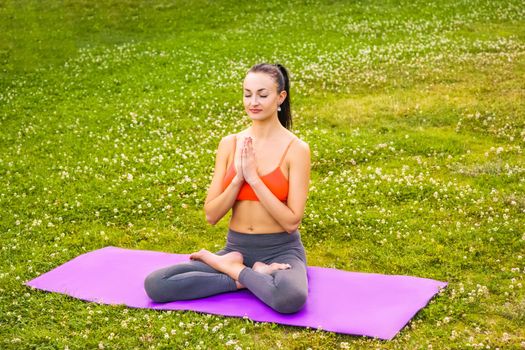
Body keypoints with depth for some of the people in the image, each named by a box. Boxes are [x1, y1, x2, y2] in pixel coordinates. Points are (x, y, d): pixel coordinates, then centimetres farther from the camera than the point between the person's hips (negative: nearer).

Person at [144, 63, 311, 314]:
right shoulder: (230, 144, 3)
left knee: (290, 298, -40)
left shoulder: (296, 149, -8)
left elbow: (291, 221, -13)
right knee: (154, 284, -16)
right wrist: (238, 178, -15)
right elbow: (211, 215, 0)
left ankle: (225, 266, -10)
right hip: (236, 248, 4)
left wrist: (254, 178, -17)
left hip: (281, 251, -3)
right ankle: (252, 277, -9)